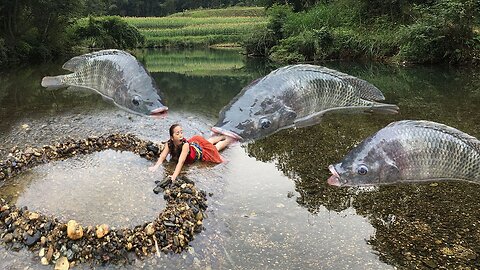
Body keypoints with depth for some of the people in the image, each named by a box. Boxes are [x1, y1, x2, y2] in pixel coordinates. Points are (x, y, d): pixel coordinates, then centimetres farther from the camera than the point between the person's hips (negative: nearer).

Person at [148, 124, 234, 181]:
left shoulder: (185, 144, -46)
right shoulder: (169, 144, -33)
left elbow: (181, 162, -53)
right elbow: (162, 157, -33)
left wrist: (174, 176, -63)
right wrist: (155, 166, -52)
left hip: (202, 150, -4)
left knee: (215, 148, 27)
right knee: (209, 141, 33)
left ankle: (228, 139, 52)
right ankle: (222, 136, 59)